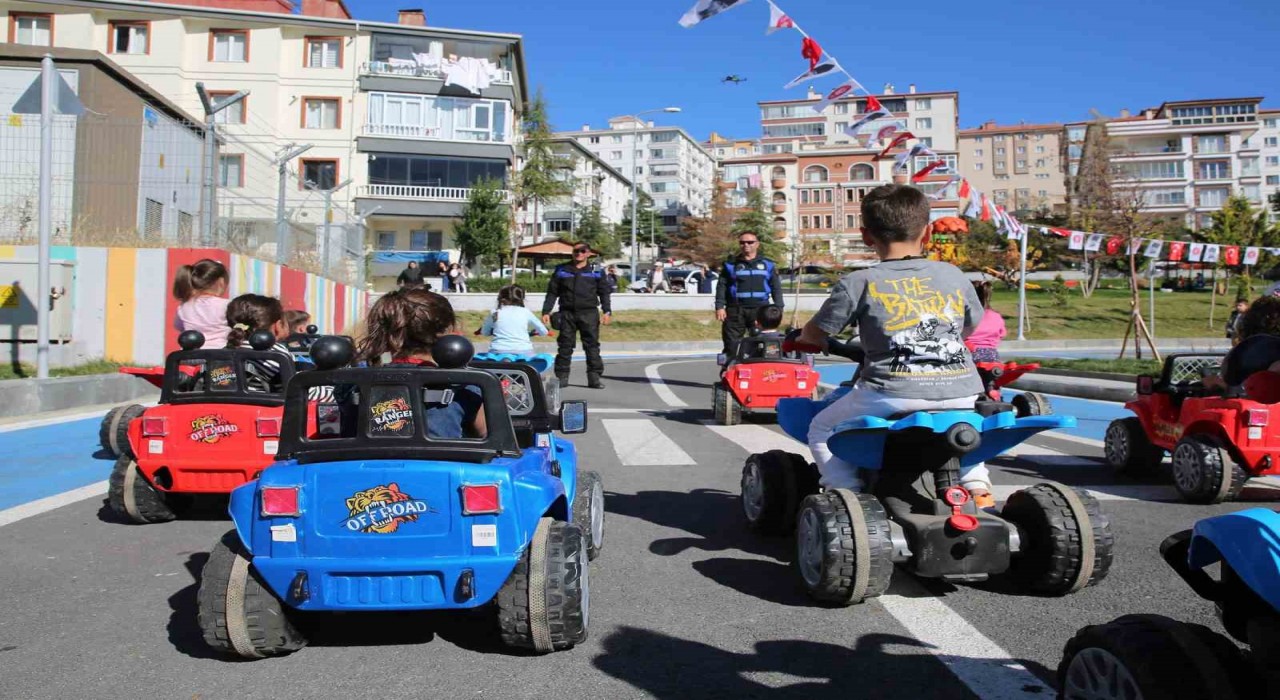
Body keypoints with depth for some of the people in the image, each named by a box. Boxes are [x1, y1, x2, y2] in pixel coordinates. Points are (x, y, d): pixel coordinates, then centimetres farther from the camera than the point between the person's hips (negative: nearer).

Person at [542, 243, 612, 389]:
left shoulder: (596, 271, 10)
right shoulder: (561, 270, 11)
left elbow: (604, 292, 9)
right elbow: (552, 292, 12)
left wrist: (607, 311, -3)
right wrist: (546, 311, 4)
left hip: (589, 313, -1)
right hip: (567, 313, 1)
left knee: (592, 345, -2)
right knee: (565, 346, 3)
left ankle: (594, 377, 2)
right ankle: (562, 377, 9)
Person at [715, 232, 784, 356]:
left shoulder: (767, 264, 12)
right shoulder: (731, 265, 9)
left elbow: (776, 288, 12)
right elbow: (721, 287, 5)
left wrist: (778, 308, 3)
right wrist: (720, 307, -6)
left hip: (760, 310, 1)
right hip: (736, 310, -1)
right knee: (731, 344, -1)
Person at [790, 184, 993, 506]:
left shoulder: (859, 283, 2)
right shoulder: (954, 276, 13)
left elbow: (814, 333, 8)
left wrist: (801, 338, 31)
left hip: (896, 394, -4)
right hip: (962, 395, 5)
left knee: (822, 429, 18)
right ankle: (978, 488, 24)